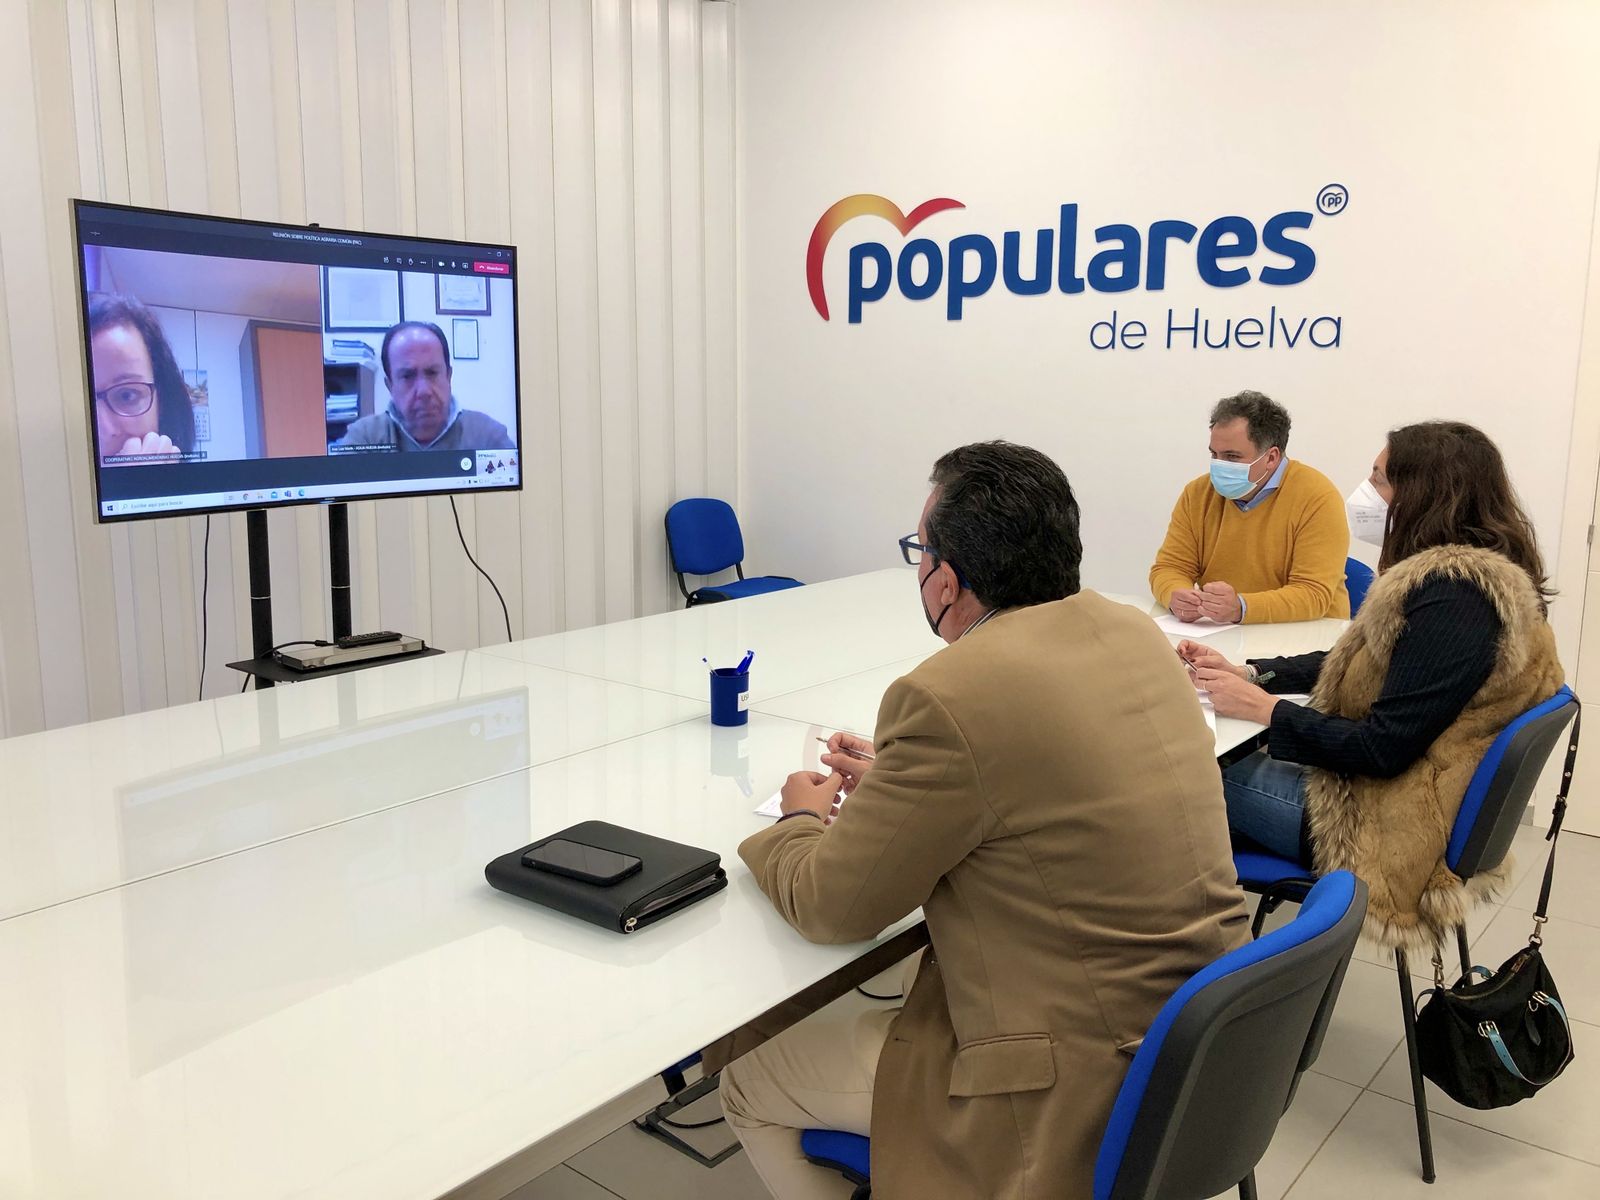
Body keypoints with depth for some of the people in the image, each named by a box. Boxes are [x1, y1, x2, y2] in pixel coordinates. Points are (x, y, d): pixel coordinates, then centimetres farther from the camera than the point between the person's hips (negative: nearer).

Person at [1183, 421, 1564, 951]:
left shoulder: (1452, 598, -27)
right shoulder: (1466, 574, 5)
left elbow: (1382, 748, -26)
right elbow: (1357, 666, 13)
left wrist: (1262, 708, -17)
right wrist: (1248, 672, 4)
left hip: (1382, 824, -9)